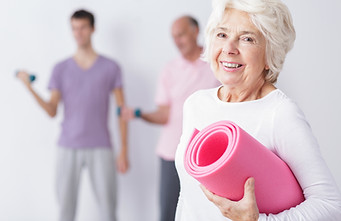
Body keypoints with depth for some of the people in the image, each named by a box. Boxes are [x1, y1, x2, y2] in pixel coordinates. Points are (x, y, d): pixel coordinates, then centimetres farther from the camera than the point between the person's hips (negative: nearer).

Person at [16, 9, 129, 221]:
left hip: (100, 149, -1)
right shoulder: (61, 69, 8)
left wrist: (124, 150, -2)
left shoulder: (110, 67, 4)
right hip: (68, 148, 2)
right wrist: (30, 88, -11)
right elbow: (52, 111, 3)